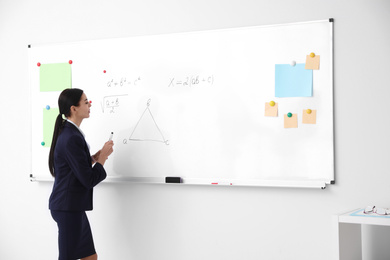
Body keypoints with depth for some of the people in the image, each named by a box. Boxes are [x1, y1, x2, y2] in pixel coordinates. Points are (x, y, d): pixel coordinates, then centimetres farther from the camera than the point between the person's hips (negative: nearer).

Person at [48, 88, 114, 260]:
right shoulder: (72, 138, -22)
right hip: (68, 208, -10)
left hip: (73, 207, 10)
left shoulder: (68, 132, 11)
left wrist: (97, 156, 6)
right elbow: (89, 180, -21)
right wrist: (103, 157, -8)